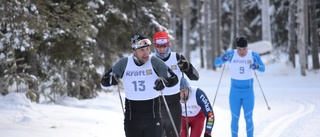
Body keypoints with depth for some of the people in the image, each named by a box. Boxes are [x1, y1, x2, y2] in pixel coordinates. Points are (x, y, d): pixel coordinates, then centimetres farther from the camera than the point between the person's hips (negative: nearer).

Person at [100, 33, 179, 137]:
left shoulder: (155, 62, -7)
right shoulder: (124, 63, -3)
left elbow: (174, 79, -1)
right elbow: (104, 82, 3)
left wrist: (164, 82, -23)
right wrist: (111, 79, -21)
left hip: (152, 114, -2)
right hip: (132, 116, 2)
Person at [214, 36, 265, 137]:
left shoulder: (253, 55, -7)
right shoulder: (231, 54, -7)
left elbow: (263, 69, -7)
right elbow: (216, 63, -7)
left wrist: (258, 66, -31)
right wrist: (222, 59, -30)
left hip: (248, 92, -1)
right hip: (235, 92, 1)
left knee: (248, 119, -5)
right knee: (235, 119, 4)